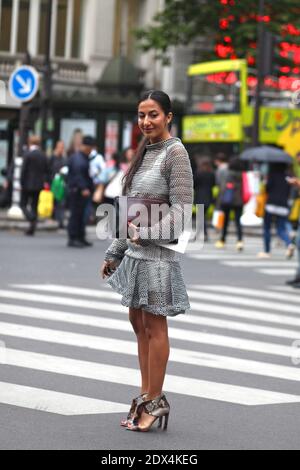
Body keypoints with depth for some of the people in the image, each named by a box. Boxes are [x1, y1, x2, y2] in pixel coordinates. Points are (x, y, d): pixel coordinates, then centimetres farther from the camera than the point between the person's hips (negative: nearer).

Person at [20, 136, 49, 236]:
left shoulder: (28, 155, -12)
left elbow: (23, 170, -12)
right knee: (34, 206, 11)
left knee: (23, 204, 5)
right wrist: (45, 182, 12)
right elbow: (46, 171, 6)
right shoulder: (43, 156, 4)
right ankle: (32, 229, 9)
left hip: (28, 184, -5)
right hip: (39, 185, 5)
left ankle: (32, 220, -22)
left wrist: (22, 183, -5)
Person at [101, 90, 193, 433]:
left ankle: (155, 401, 6)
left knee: (154, 326, -1)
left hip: (157, 250, -8)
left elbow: (181, 207, -15)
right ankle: (145, 397, 19)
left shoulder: (175, 152, -9)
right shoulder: (143, 154, 14)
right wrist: (114, 252, 17)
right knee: (138, 322, 11)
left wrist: (146, 234, -20)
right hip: (135, 250, 8)